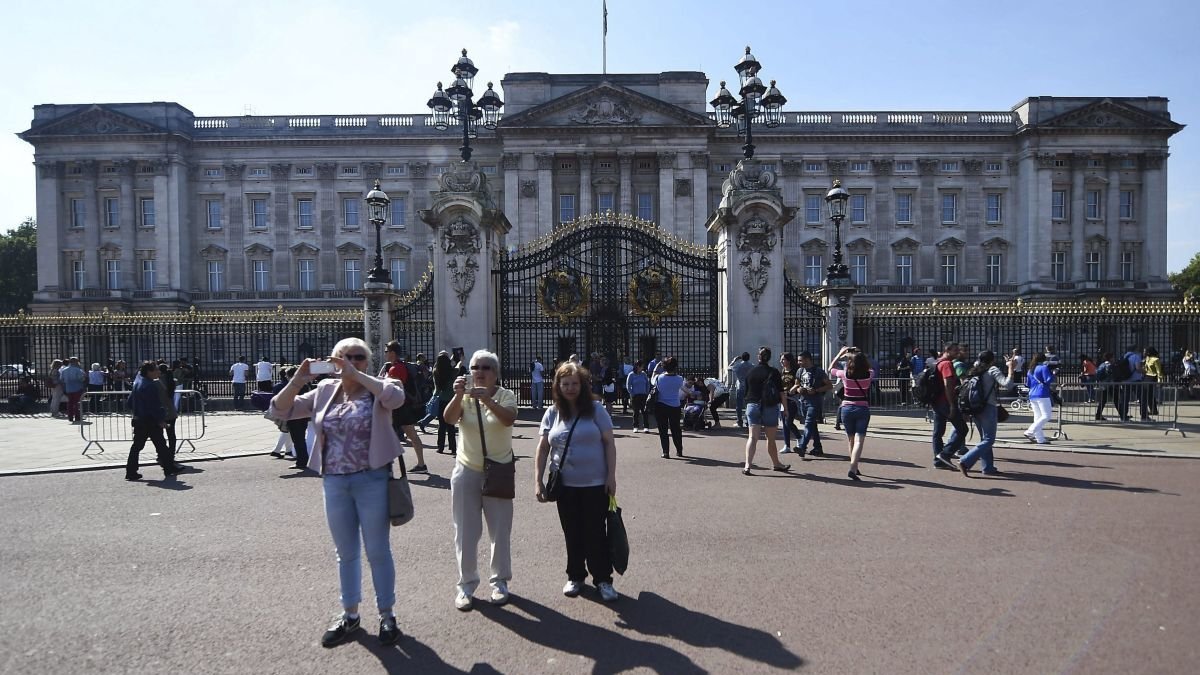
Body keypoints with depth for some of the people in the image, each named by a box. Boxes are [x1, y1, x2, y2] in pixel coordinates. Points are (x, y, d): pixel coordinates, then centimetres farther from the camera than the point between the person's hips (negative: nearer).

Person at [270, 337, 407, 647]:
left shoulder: (377, 388, -5)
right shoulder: (324, 391, 6)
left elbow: (397, 396, -29)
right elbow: (279, 410, 6)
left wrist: (357, 375, -25)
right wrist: (298, 379, -9)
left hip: (372, 480, -4)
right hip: (334, 483, 4)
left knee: (377, 551, 8)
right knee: (346, 553, 18)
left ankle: (386, 615, 24)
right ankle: (350, 615, 34)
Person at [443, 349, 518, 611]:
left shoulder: (506, 395, -6)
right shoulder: (464, 397, -2)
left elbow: (509, 418, -26)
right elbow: (449, 419, -21)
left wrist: (487, 399, -41)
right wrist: (458, 395, -39)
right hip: (467, 472, 1)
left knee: (500, 531, 9)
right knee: (465, 532, 7)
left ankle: (500, 581, 26)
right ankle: (467, 583, 21)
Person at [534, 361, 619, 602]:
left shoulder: (595, 409, -4)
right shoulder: (552, 414, 3)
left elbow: (609, 443, -4)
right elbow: (543, 449, 6)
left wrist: (611, 476, -9)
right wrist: (538, 481, 0)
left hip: (595, 484, -2)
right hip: (565, 485, 3)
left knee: (596, 533, 4)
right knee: (572, 534, 12)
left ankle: (603, 579, 18)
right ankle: (575, 576, 28)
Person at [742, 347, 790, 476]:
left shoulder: (750, 372, 3)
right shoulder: (774, 373, -4)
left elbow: (746, 391, 11)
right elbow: (781, 393, -5)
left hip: (753, 406, 1)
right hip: (770, 407, -1)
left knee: (752, 437, -3)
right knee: (771, 438, 13)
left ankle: (748, 465, -18)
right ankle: (776, 464, 29)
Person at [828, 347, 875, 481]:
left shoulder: (845, 374, -10)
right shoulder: (869, 374, -7)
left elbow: (830, 368, 10)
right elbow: (871, 368, 18)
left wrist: (840, 353, 15)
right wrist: (860, 355, 18)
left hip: (847, 408, 1)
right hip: (863, 409, -1)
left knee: (850, 439, 16)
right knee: (859, 440, -6)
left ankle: (854, 467, 29)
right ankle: (853, 468, -21)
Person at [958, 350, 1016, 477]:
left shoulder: (975, 371, 13)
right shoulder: (993, 370, -7)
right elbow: (1006, 384, -17)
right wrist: (1010, 369, -10)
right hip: (988, 408, -8)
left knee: (985, 438, 15)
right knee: (988, 440, -5)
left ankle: (988, 468, 16)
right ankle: (965, 462, -16)